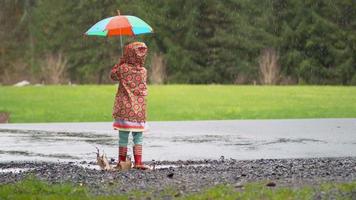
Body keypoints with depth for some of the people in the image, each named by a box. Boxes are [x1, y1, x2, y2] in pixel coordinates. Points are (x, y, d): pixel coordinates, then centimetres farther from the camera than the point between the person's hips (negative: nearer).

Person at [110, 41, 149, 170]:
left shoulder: (123, 68, -9)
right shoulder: (143, 71, -3)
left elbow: (112, 75, 9)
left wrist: (121, 62, 12)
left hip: (125, 109, -1)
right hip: (139, 109, 1)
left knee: (123, 136, 6)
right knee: (138, 137, 7)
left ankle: (122, 161, 10)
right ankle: (138, 162, 1)